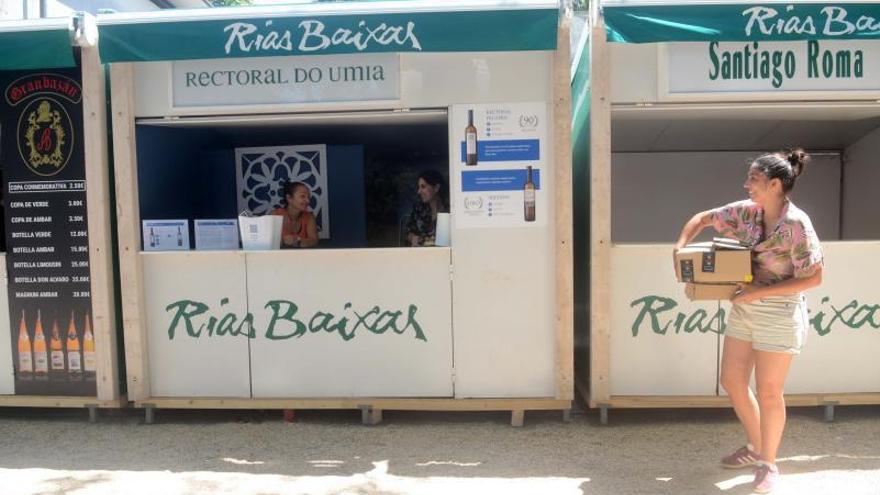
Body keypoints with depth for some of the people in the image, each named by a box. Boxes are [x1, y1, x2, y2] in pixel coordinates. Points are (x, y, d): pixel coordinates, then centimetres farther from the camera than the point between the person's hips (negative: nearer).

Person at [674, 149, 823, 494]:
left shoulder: (796, 224, -19)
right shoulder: (746, 212, 0)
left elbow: (813, 277, -17)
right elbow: (702, 219, 12)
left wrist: (760, 292, -20)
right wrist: (681, 249, -5)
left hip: (779, 313, -7)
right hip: (743, 309, 7)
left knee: (768, 391, 5)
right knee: (732, 381, 13)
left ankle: (768, 464, 25)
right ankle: (755, 447, 35)